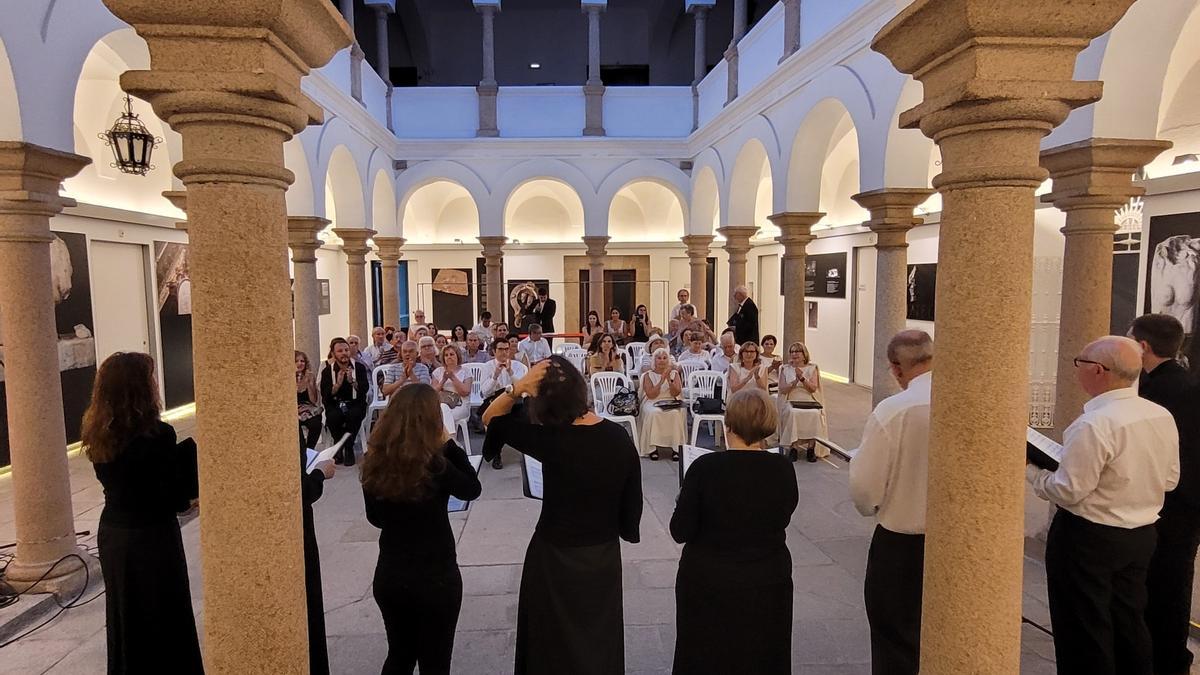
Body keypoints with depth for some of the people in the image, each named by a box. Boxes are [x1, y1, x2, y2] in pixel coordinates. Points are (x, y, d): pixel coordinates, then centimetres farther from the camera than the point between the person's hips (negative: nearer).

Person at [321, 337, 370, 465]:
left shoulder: (359, 367, 2)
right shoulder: (327, 371, 4)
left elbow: (365, 389, -11)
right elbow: (325, 397, -7)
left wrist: (352, 381, -28)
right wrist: (337, 384, -23)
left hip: (355, 404, -1)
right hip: (335, 405, 1)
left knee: (354, 414, -34)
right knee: (333, 416, -32)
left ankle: (349, 449, -15)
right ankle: (339, 448, -9)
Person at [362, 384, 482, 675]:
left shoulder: (374, 463, -7)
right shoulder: (433, 465, -22)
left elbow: (375, 517, 7)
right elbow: (472, 489, -4)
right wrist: (448, 444, -5)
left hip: (388, 575, 5)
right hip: (435, 577, -5)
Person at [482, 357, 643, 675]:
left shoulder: (549, 439, -23)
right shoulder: (619, 437, -11)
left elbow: (490, 419, -10)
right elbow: (632, 499, -1)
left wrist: (517, 388, -24)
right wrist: (627, 531, 16)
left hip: (556, 556, -4)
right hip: (604, 553, 4)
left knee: (554, 647, 19)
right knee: (600, 640, 25)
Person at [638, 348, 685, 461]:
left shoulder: (674, 373, 9)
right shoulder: (648, 375, 4)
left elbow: (676, 393, -4)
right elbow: (651, 395, -10)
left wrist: (668, 378, -16)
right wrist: (662, 379, -15)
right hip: (653, 403, -1)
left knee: (676, 413, -33)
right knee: (654, 413, -35)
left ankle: (675, 448, -27)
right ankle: (653, 448, -27)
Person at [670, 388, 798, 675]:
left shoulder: (705, 467, -19)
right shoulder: (783, 469, -10)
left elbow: (681, 532, -13)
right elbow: (783, 518, 7)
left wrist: (687, 500, 3)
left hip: (708, 582, -2)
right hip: (768, 582, 3)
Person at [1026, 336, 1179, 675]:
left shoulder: (1094, 424, -25)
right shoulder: (1162, 416, 0)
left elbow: (1068, 491, -22)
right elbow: (1170, 480, 10)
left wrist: (1030, 470, -6)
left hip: (1088, 536, -8)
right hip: (1142, 534, 8)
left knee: (1084, 632, 7)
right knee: (1129, 622, 21)